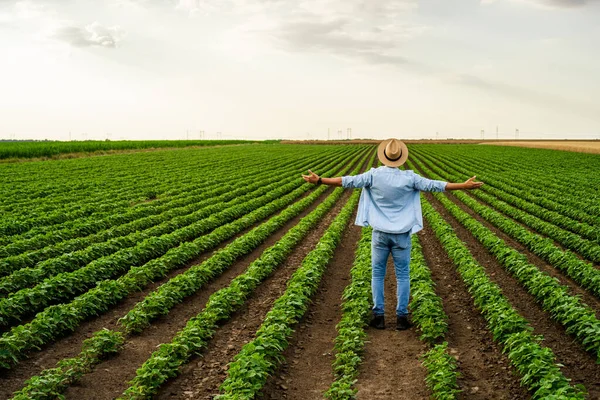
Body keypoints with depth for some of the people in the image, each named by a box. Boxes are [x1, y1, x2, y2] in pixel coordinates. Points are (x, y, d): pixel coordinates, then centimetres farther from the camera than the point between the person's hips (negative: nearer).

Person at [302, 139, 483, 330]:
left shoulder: (374, 175, -7)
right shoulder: (409, 177, -7)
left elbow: (348, 181, -6)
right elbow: (434, 185, -4)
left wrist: (319, 180, 2)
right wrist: (464, 185, 5)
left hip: (380, 233, 0)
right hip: (402, 234, 0)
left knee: (377, 274, 10)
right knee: (402, 275, 8)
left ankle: (378, 316, 10)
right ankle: (401, 317, 9)